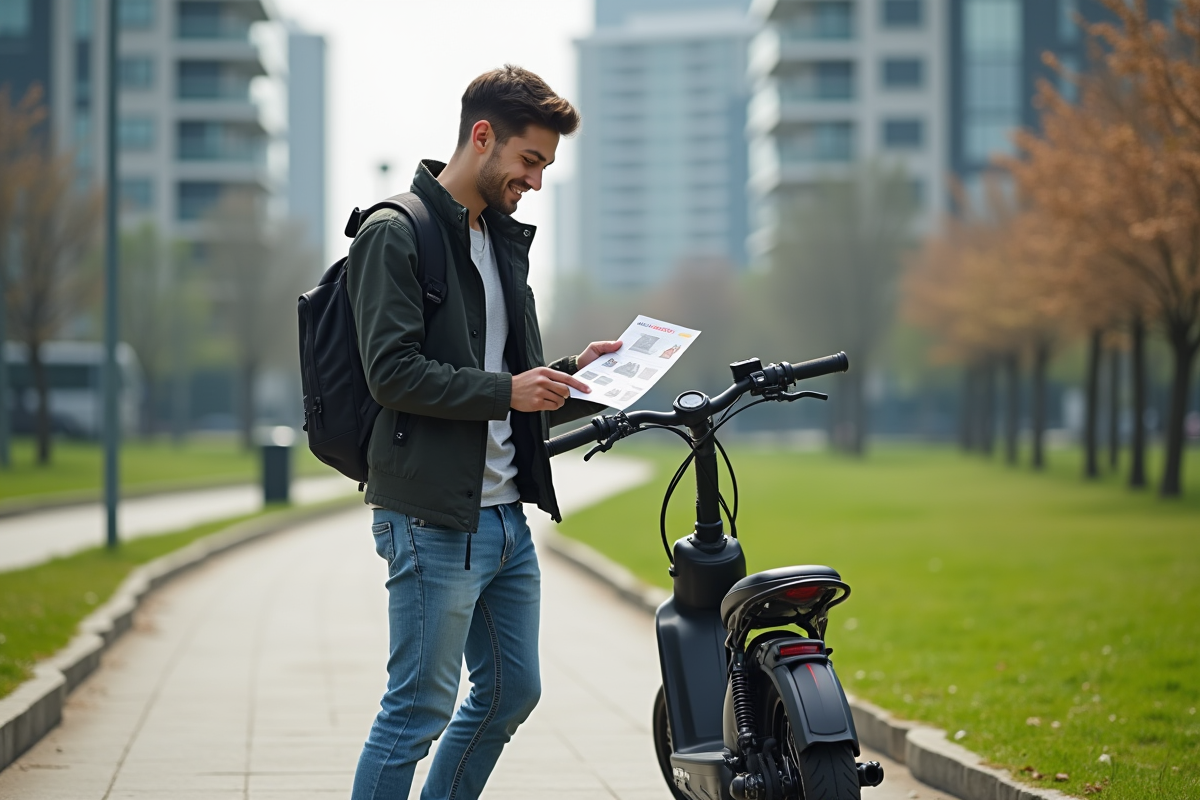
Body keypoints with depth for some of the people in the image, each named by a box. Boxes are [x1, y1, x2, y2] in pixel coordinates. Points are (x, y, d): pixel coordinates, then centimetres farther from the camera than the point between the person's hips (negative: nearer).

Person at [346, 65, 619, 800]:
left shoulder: (504, 240, 19)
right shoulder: (397, 234, -8)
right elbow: (393, 370, -19)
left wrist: (572, 378, 6)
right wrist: (505, 390, -18)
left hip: (506, 514, 9)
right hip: (434, 518, -9)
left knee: (512, 692, 15)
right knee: (419, 710, -5)